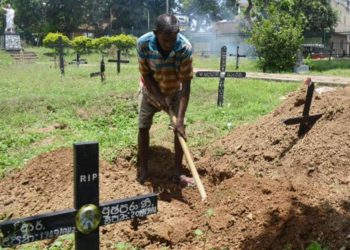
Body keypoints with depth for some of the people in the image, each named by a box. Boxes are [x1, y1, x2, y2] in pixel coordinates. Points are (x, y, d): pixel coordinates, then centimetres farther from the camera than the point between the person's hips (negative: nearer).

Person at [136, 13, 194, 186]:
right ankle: (143, 170, 13)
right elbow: (146, 74, -17)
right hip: (151, 90, 0)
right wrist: (159, 97, -27)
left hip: (175, 91, 0)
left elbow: (186, 83, -31)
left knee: (180, 129, -7)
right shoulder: (143, 43, -31)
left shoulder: (185, 47, -33)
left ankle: (178, 172, 4)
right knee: (143, 127, -1)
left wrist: (180, 118, -36)